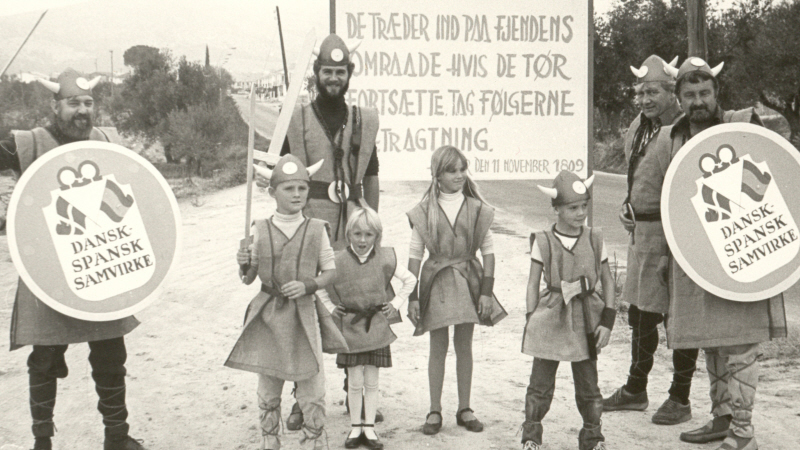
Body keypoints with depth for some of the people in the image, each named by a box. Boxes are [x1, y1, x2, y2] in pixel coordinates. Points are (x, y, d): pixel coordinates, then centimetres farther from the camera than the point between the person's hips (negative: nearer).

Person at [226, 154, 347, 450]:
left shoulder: (316, 230, 0)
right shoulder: (259, 230, 1)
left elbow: (330, 271, 5)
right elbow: (248, 279, 6)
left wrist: (307, 285, -12)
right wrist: (244, 265, -15)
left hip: (304, 314, -1)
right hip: (268, 314, 1)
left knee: (312, 389, 1)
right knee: (268, 389, 10)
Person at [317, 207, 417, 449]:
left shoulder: (386, 258, -6)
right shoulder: (337, 261, -8)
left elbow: (410, 280, 9)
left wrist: (396, 303, 4)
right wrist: (330, 308, 3)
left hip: (377, 327, 1)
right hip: (350, 327, -1)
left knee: (371, 381, 6)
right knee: (355, 382, 2)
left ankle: (369, 427, 15)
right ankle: (355, 427, 15)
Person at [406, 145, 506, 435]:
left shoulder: (477, 210, 0)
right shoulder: (424, 212, -3)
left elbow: (488, 251, 2)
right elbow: (414, 255, -1)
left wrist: (486, 290, -4)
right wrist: (412, 296, -4)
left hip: (468, 281, 1)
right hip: (437, 282, -1)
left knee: (464, 345, 9)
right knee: (438, 346, 4)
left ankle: (464, 409, 19)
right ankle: (435, 411, 13)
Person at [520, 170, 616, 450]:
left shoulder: (595, 240, 3)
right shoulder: (543, 242, -3)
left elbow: (608, 282, 6)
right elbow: (533, 284, 1)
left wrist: (607, 321, -1)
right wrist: (531, 321, -3)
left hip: (585, 321, 2)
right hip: (551, 319, -1)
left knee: (588, 383, 8)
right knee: (541, 383, 5)